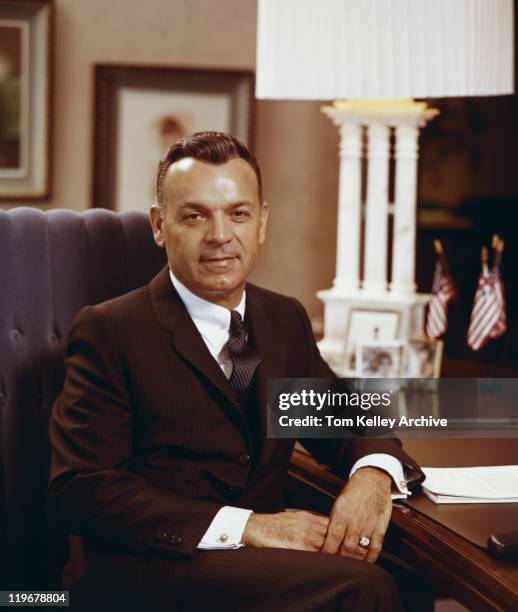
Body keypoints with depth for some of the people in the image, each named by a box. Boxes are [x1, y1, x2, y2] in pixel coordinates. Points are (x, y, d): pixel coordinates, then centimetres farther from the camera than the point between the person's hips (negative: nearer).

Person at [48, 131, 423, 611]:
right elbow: (80, 488, -12)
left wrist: (372, 474, -8)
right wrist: (242, 526, -22)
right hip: (145, 572, -5)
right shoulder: (108, 331, -4)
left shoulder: (286, 319, 13)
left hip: (262, 560, 6)